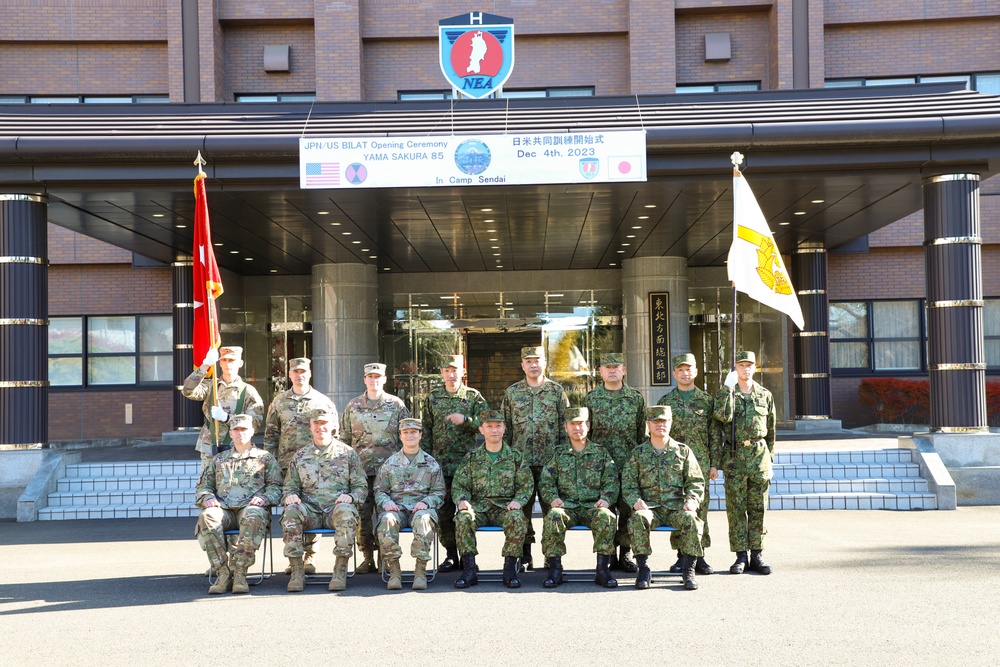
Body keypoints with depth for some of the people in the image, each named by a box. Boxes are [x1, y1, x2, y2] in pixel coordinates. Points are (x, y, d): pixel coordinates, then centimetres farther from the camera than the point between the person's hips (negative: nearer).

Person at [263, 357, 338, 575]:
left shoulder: (323, 402, 6)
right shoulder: (279, 402, 11)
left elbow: (334, 434, 7)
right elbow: (270, 434, 12)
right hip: (287, 464, 2)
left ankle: (310, 557, 7)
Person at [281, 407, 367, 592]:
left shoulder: (347, 453, 11)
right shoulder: (300, 456, 17)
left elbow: (361, 487, 9)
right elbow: (289, 486, 18)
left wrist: (350, 496, -14)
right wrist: (289, 496, -7)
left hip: (336, 508, -2)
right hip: (310, 510, 2)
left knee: (346, 512, -38)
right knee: (290, 512, -32)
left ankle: (340, 571, -29)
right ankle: (297, 572, -25)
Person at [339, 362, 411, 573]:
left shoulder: (397, 405, 7)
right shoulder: (353, 406, 11)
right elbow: (344, 439, 15)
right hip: (361, 469, 1)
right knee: (362, 514, -1)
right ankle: (368, 558, 7)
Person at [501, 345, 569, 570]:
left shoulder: (556, 391, 6)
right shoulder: (512, 392, 9)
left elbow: (566, 426, 6)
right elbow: (505, 427, 11)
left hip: (550, 460, -1)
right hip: (521, 459, 1)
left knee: (551, 506, 1)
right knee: (522, 507, 3)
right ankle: (524, 555, 12)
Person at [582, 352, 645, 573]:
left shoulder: (636, 398, 8)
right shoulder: (591, 398, 6)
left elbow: (642, 432, 10)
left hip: (630, 464, 0)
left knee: (628, 509, 0)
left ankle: (625, 554, 10)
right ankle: (608, 555, 10)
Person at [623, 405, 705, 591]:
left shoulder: (683, 451, 13)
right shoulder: (639, 453, 12)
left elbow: (696, 481, 11)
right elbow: (628, 483, 8)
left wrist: (692, 500, -9)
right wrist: (636, 501, -12)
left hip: (676, 506, 0)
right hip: (649, 506, 0)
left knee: (691, 520, -33)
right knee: (637, 518, -34)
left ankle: (688, 570, -18)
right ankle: (643, 569, -22)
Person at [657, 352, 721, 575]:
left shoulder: (706, 401, 7)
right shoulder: (665, 401, 8)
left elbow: (715, 435, 7)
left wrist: (714, 464, 1)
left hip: (700, 463, 0)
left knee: (700, 506, -1)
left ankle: (699, 555, 5)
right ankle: (681, 555, 8)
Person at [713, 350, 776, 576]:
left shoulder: (765, 395, 10)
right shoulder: (725, 393, 4)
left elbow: (771, 430, 14)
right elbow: (723, 416, -17)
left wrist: (770, 459, 11)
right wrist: (728, 388, -16)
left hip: (759, 455, 2)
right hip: (734, 456, -1)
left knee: (758, 508, 4)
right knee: (736, 508, 0)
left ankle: (757, 555, 10)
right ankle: (741, 556, 5)